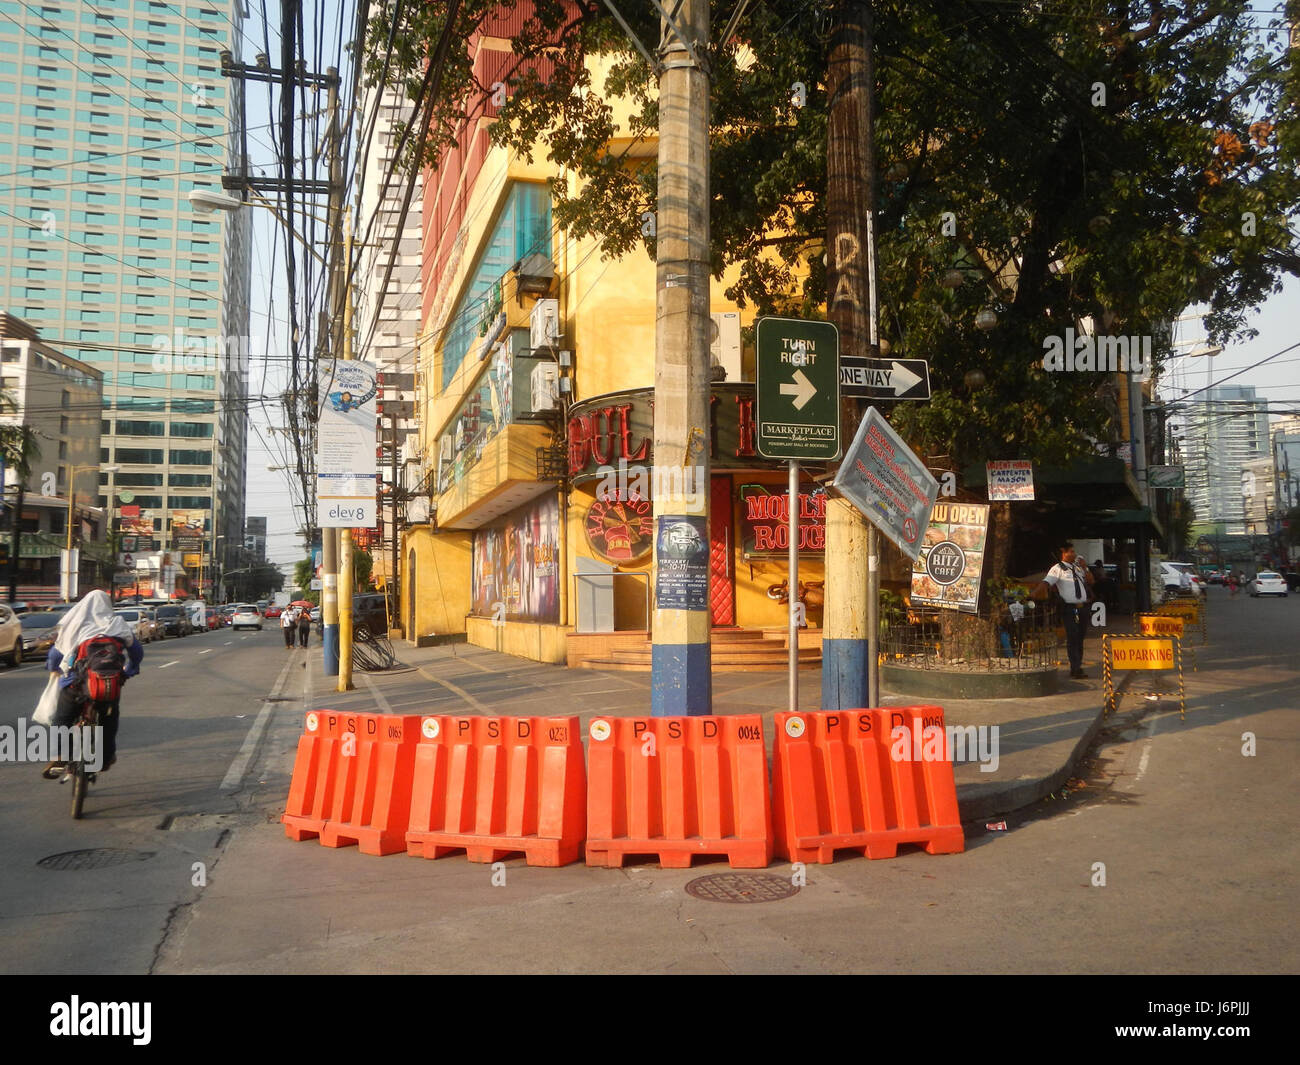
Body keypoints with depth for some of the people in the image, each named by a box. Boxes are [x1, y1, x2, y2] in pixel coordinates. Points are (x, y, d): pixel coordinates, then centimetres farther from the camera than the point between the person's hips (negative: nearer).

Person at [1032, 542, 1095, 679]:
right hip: (1069, 608, -6)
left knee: (1080, 638, 13)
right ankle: (1076, 670, -8)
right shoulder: (1058, 569, -4)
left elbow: (1090, 581, 13)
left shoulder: (1078, 566, 14)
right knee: (1072, 638, -9)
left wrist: (1084, 568, -2)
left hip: (1083, 607, 6)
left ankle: (1077, 667, 23)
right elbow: (1046, 582, -15)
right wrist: (1040, 592, -33)